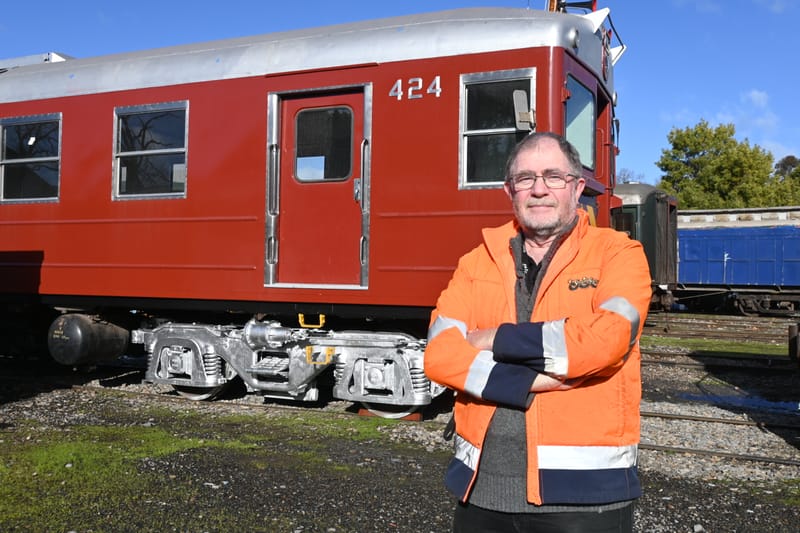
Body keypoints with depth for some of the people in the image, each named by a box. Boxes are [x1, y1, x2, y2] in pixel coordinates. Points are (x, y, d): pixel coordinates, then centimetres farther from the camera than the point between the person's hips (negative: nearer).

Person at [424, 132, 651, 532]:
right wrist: (530, 383, -17)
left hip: (583, 489, -3)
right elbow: (439, 353, -6)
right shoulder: (477, 262, 7)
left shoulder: (617, 253, -1)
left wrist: (498, 340, -10)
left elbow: (606, 338, -19)